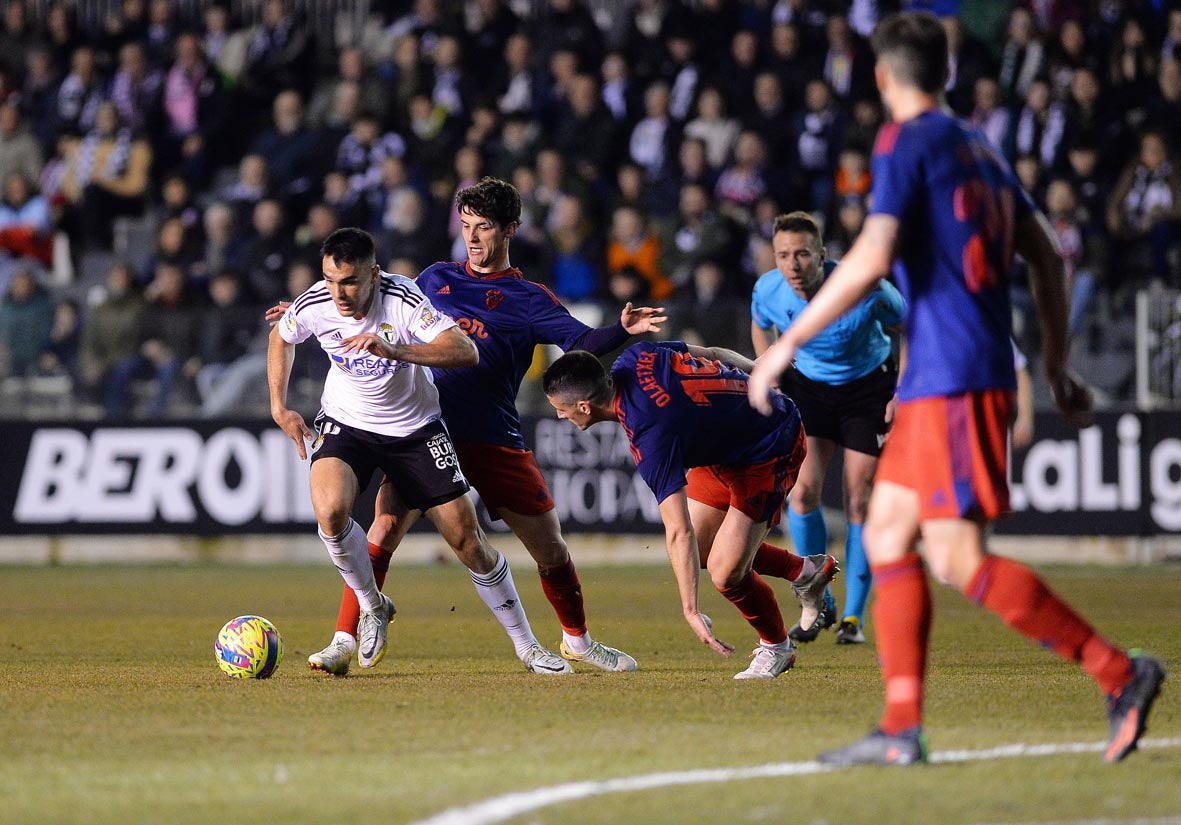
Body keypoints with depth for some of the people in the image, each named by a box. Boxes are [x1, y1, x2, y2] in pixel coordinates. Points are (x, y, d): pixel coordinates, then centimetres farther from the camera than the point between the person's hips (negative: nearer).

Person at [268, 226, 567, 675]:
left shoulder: (403, 299, -27)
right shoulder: (314, 306, -17)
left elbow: (466, 352, -38)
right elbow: (281, 337, 8)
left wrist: (394, 351, -49)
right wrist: (279, 407, 3)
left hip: (415, 429, -1)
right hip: (345, 423, 1)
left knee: (467, 539, -2)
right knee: (330, 511, -29)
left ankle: (526, 646, 17)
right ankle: (372, 607, -2)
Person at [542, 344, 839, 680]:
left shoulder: (651, 437, -35)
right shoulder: (634, 359, -13)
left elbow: (679, 532, -36)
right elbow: (711, 353, 4)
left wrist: (690, 610, -34)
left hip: (770, 454, -10)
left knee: (726, 573, -13)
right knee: (700, 549, 11)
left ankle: (777, 647, 14)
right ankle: (805, 571, 30)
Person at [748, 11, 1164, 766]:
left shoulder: (906, 143, -8)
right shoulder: (981, 150, 17)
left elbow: (872, 260, -19)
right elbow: (1047, 257, 19)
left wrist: (788, 344, -13)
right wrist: (1057, 367, 25)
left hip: (952, 378, -9)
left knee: (957, 558, -11)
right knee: (887, 531, 10)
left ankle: (1121, 674, -11)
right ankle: (902, 730, 5)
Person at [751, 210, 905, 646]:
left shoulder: (864, 288, -29)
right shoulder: (768, 290, -19)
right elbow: (760, 326, 8)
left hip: (869, 386, -2)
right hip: (807, 385, 3)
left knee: (859, 503, -4)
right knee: (802, 490, -14)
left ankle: (854, 616, 9)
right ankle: (819, 605, 3)